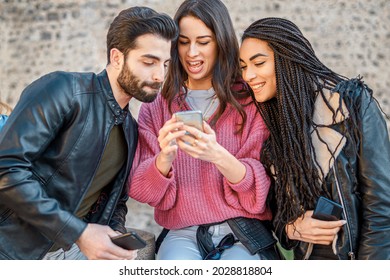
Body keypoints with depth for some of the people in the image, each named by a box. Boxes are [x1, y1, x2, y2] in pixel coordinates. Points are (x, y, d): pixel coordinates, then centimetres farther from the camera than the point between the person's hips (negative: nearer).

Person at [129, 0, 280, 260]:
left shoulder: (250, 101, -1)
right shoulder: (156, 106, 4)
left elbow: (263, 184, -6)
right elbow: (142, 189, -2)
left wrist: (219, 156, -26)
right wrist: (164, 158, -23)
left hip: (243, 233, 0)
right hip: (183, 233, 0)